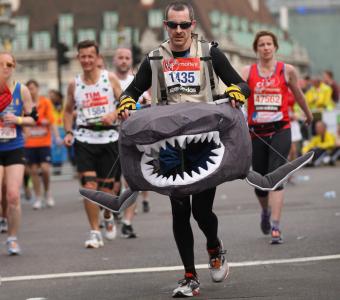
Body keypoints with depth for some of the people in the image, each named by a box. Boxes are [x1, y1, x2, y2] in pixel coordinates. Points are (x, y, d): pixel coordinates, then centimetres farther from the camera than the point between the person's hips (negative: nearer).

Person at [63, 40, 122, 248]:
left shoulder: (110, 78, 0)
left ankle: (108, 218, 38)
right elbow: (68, 110, 16)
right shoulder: (74, 84, 5)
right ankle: (95, 233, -5)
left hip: (108, 138, -1)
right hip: (84, 139, 1)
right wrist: (68, 132, 1)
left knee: (106, 185, 6)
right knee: (89, 185, -12)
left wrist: (114, 114, -20)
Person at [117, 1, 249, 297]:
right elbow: (133, 90, 19)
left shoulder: (209, 53, 6)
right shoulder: (155, 59, 11)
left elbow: (241, 85, 6)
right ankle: (190, 278, 7)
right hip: (170, 143, 2)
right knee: (179, 211, 0)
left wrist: (235, 92, -18)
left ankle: (214, 247, 30)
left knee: (201, 208, -5)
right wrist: (126, 104, -4)